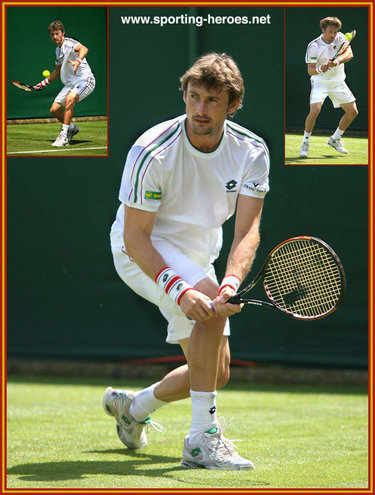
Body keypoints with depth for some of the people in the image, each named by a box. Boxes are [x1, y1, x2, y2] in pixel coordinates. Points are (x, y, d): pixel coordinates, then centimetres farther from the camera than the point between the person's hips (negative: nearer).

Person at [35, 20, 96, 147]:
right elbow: (57, 71, 30)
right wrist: (44, 83, 30)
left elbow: (83, 49, -37)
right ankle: (72, 128, 29)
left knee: (69, 99, -35)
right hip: (70, 83, 9)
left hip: (85, 79, -9)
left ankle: (64, 136, -32)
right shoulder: (58, 50, 15)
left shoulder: (69, 43, -13)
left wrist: (78, 61, -57)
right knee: (54, 110, 2)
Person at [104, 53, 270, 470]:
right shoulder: (152, 152, -27)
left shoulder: (252, 152, -14)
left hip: (197, 257, 6)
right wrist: (179, 290, -40)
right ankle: (202, 438, -30)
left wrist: (231, 284, -41)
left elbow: (247, 231, -21)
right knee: (208, 300, -33)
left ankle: (133, 405, 35)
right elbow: (136, 237, -25)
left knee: (217, 373, 6)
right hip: (140, 252, -6)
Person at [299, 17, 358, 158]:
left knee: (352, 112, 4)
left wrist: (336, 62, -42)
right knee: (314, 111, -24)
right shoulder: (313, 46, -17)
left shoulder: (340, 38, -8)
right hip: (320, 83, -4)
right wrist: (320, 69, -43)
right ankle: (305, 142, -5)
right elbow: (310, 70, -20)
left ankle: (335, 139, 24)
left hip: (338, 83, 4)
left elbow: (349, 54, -23)